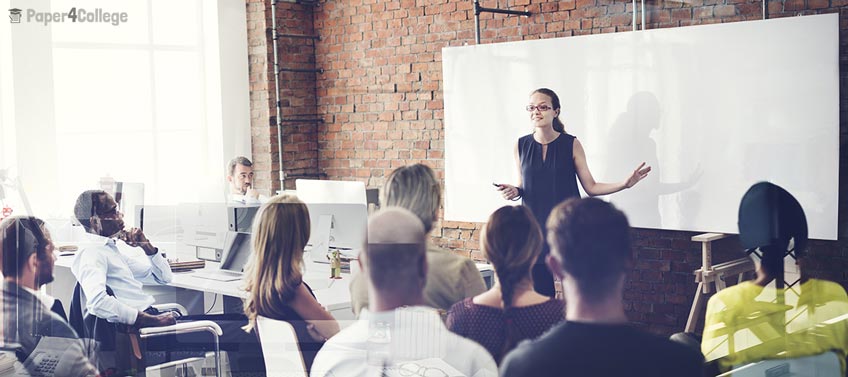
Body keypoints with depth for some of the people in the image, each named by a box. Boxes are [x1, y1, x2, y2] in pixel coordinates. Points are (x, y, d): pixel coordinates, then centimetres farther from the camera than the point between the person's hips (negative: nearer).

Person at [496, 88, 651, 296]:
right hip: (535, 227, 2)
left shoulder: (571, 144, -2)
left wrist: (625, 183, -11)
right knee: (540, 292, 3)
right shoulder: (522, 146, 4)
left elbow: (591, 187, 1)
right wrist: (514, 192, -8)